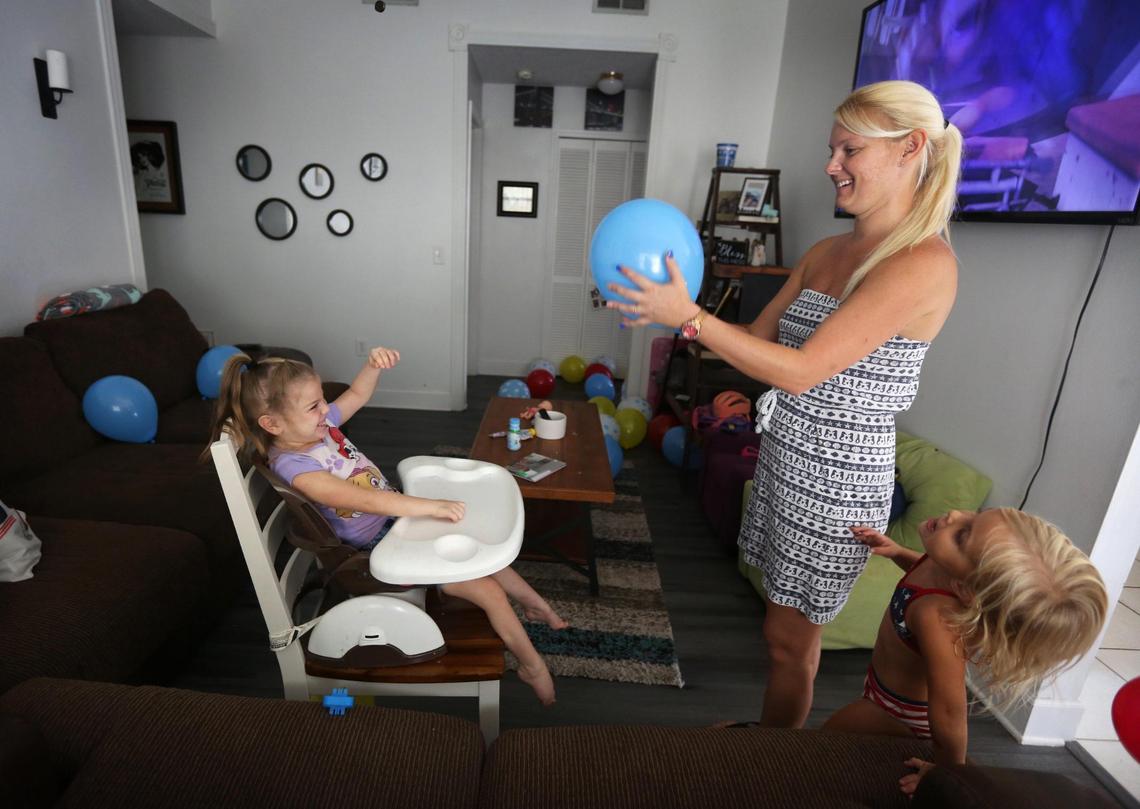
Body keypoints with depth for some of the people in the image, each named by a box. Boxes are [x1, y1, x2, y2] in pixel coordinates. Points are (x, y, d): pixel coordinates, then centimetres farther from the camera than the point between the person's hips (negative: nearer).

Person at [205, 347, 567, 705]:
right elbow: (364, 500, -38)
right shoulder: (293, 466, -27)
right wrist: (428, 506, -45)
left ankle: (536, 604, 35)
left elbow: (356, 395, 13)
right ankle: (533, 667, 12)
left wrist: (373, 365, -6)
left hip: (398, 517, 9)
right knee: (490, 592, -8)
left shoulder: (316, 426, -3)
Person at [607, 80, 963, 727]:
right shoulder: (826, 253, 7)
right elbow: (758, 339, 9)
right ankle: (768, 723, 43)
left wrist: (690, 317, -25)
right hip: (786, 457, 7)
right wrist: (674, 314, -4)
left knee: (791, 637, 12)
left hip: (835, 481, -7)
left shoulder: (924, 262, -18)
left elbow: (801, 370, -25)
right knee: (783, 619, 21)